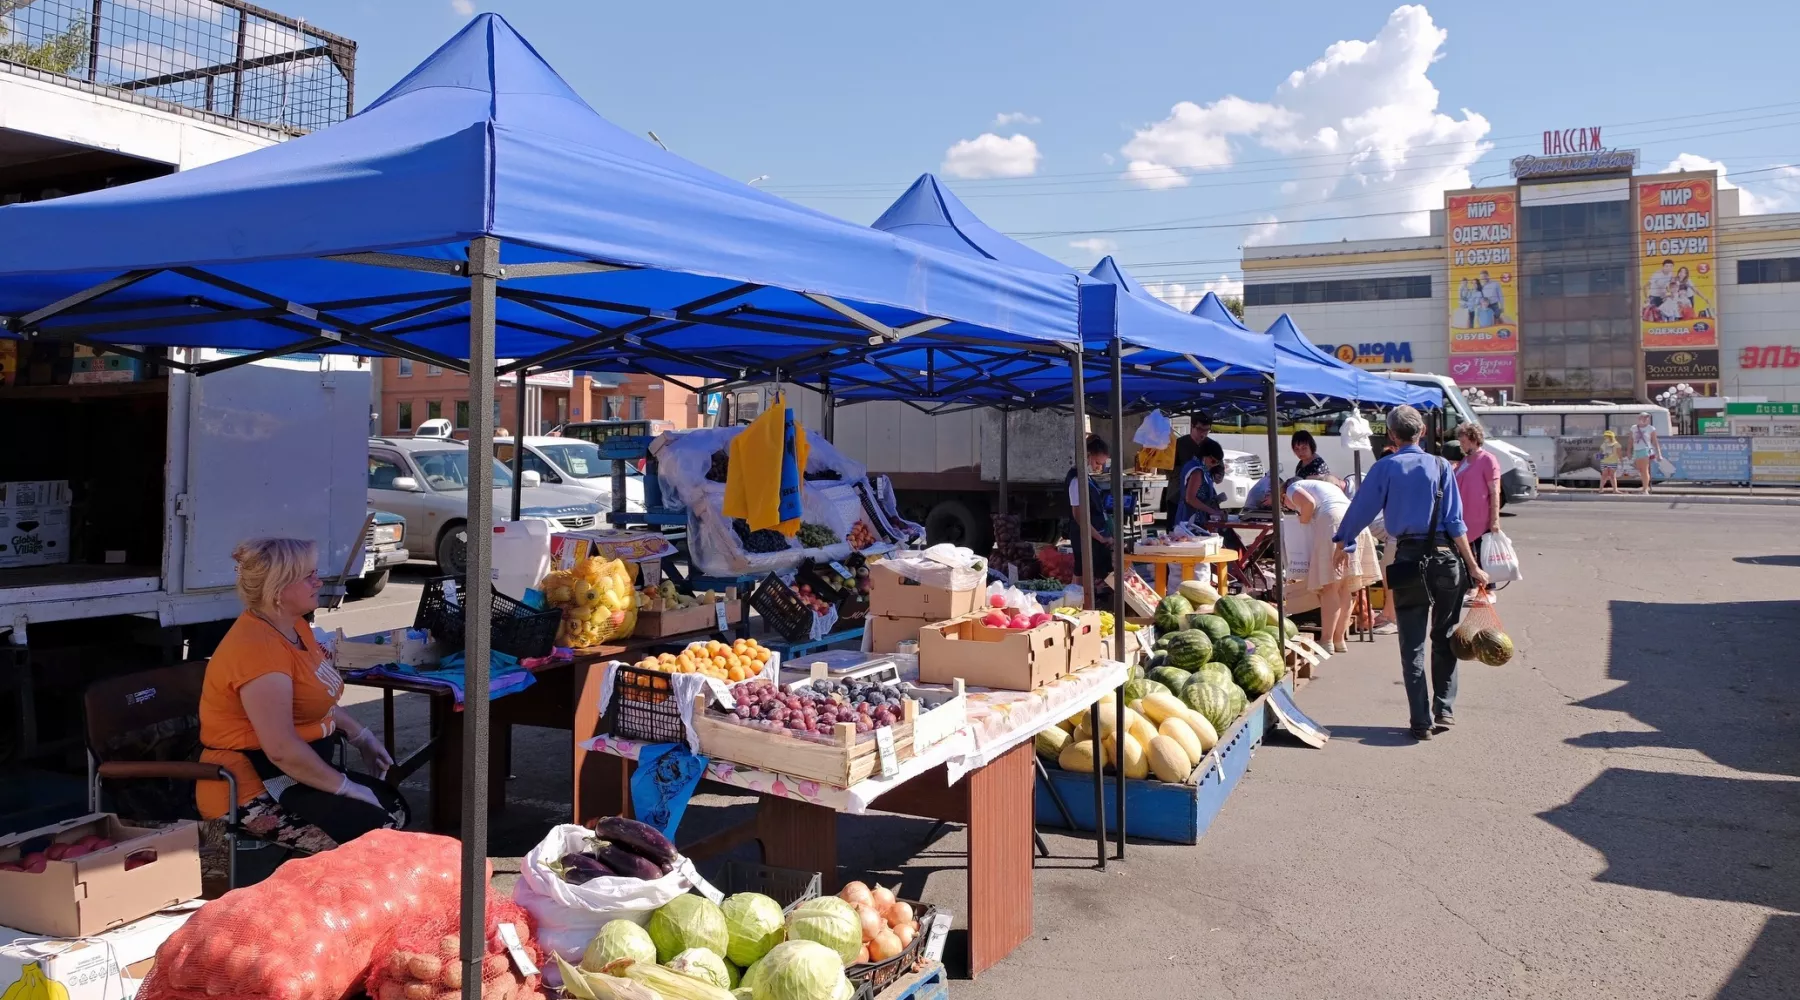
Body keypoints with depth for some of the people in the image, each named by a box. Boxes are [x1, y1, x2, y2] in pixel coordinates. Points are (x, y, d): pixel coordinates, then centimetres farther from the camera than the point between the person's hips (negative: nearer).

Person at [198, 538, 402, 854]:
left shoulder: (294, 626, 8)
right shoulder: (258, 647, -24)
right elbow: (282, 750, -28)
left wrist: (362, 737, 15)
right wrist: (345, 787, -19)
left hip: (298, 772, 11)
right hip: (253, 791, -10)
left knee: (394, 806, 9)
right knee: (377, 833, -22)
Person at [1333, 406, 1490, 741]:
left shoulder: (1385, 468, -1)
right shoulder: (1440, 466, 2)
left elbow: (1360, 509, 4)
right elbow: (1455, 522, -2)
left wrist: (1344, 545, 21)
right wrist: (1472, 566, 2)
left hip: (1408, 559, -1)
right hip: (1444, 557, 1)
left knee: (1412, 644, 5)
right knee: (1444, 638, 16)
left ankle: (1421, 721, 5)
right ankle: (1444, 710, 15)